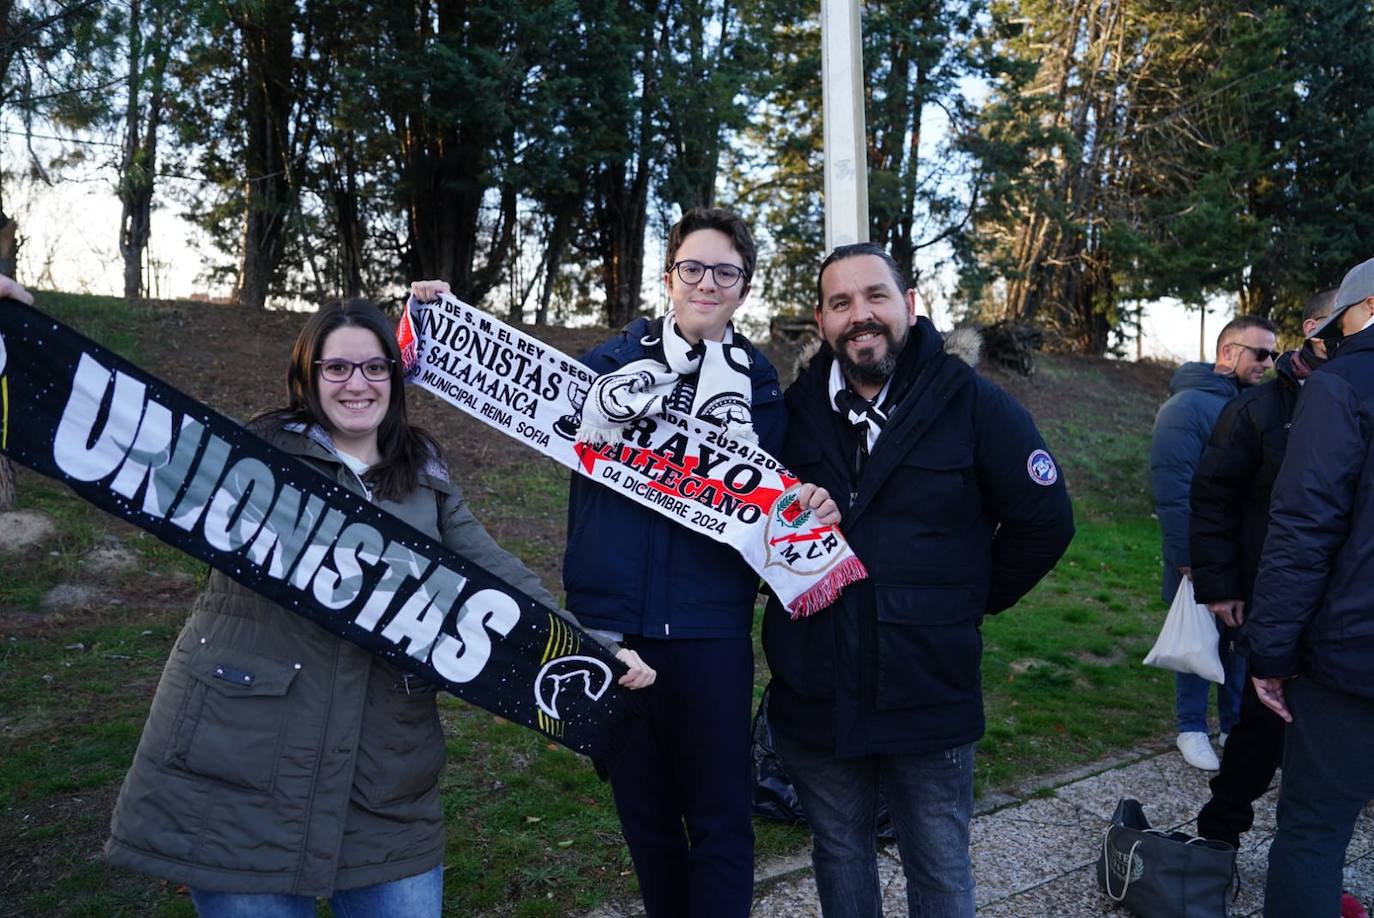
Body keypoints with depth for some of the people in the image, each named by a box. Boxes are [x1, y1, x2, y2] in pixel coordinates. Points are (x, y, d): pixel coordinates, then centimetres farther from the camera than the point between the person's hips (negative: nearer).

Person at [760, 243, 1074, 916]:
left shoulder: (972, 405, -8)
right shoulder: (796, 409, 0)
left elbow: (1044, 521, -2)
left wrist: (971, 603, 0)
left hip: (929, 700, -2)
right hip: (813, 698, 3)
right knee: (839, 858, 21)